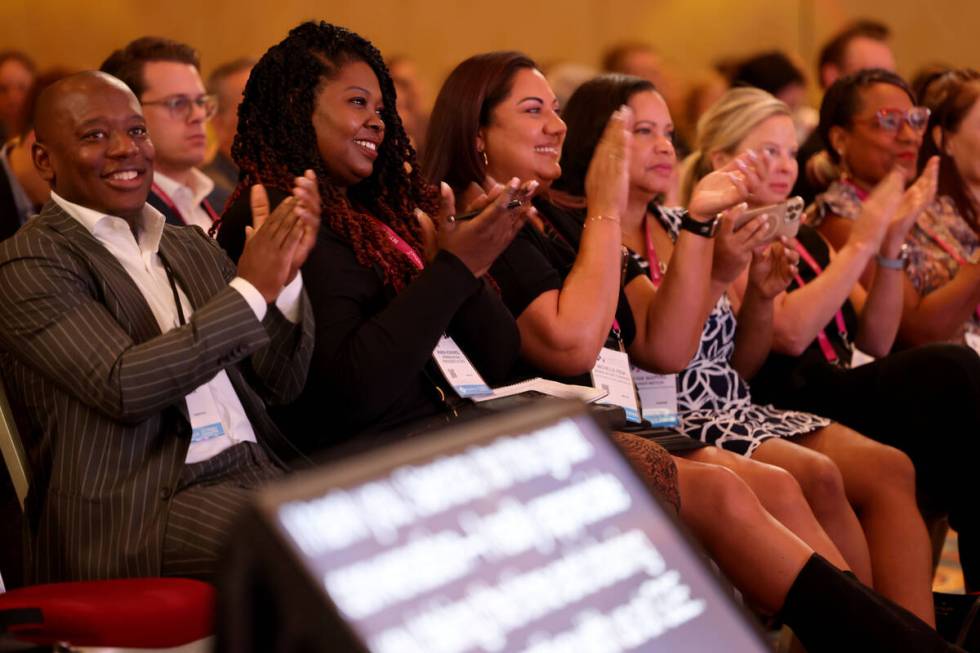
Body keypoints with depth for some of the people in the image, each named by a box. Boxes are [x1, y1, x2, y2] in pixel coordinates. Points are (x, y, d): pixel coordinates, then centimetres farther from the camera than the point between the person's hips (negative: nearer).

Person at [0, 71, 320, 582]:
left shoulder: (192, 248, 20)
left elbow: (281, 383, 16)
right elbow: (123, 386, -15)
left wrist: (286, 274, -1)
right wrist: (251, 290, -14)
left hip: (258, 476, 7)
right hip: (135, 515, -7)